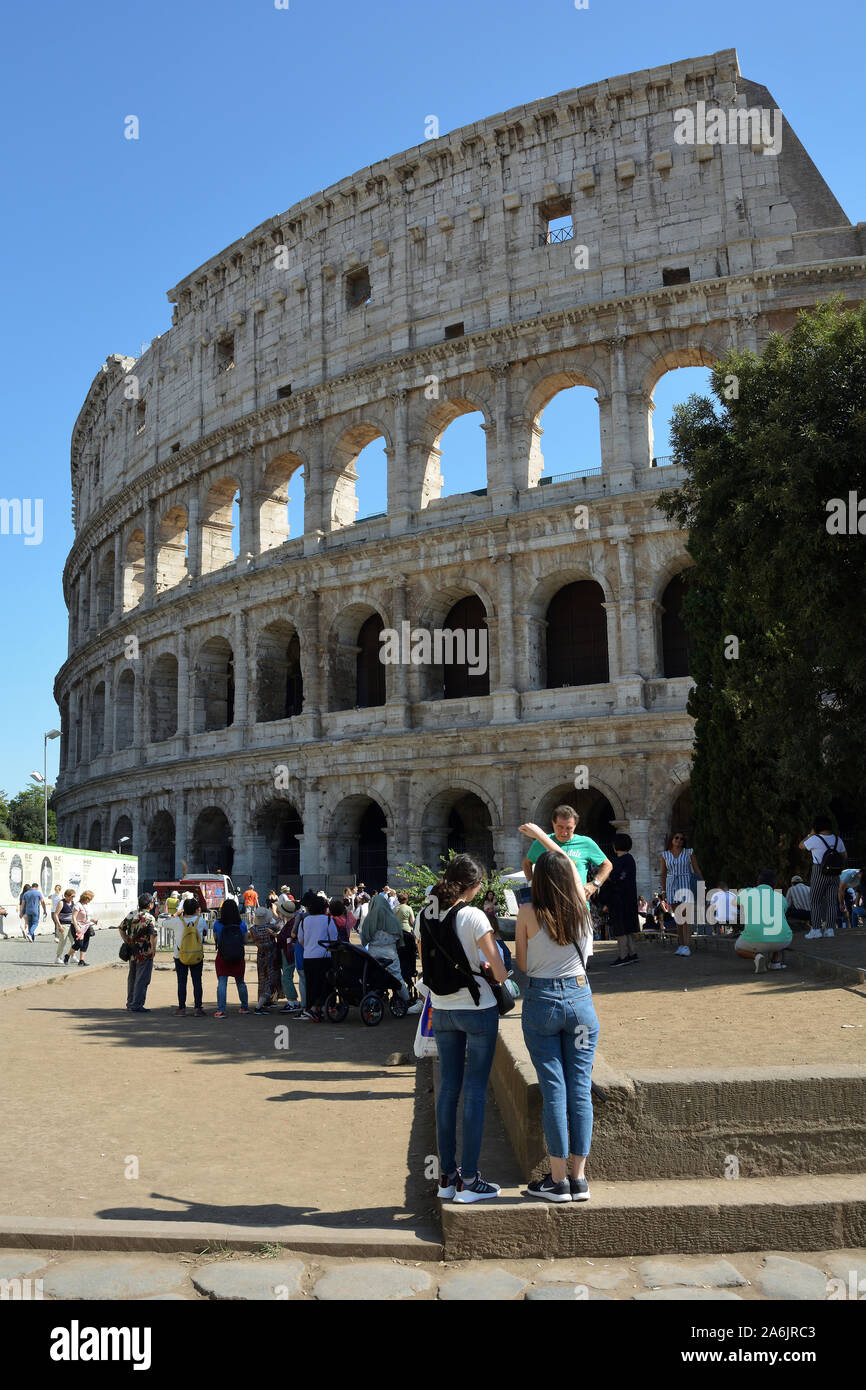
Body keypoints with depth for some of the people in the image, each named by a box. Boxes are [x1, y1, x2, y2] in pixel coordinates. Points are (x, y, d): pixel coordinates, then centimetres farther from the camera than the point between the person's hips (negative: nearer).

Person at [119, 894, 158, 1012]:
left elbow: (121, 928, 11)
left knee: (132, 977, 19)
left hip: (132, 952, 7)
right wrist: (153, 949, -16)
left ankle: (130, 1002, 29)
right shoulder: (149, 918, -15)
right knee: (142, 979, 0)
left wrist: (127, 942, 10)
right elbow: (153, 935, -25)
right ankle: (137, 1005, 0)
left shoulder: (131, 915, 6)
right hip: (145, 953, -7)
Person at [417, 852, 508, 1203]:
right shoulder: (472, 916, -17)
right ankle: (468, 1180, 6)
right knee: (474, 1092, 1)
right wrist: (503, 975, 6)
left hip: (442, 1011, 6)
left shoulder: (424, 916, 2)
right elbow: (500, 971, -16)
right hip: (477, 1009, -6)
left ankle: (447, 1175, 18)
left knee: (448, 1089, 12)